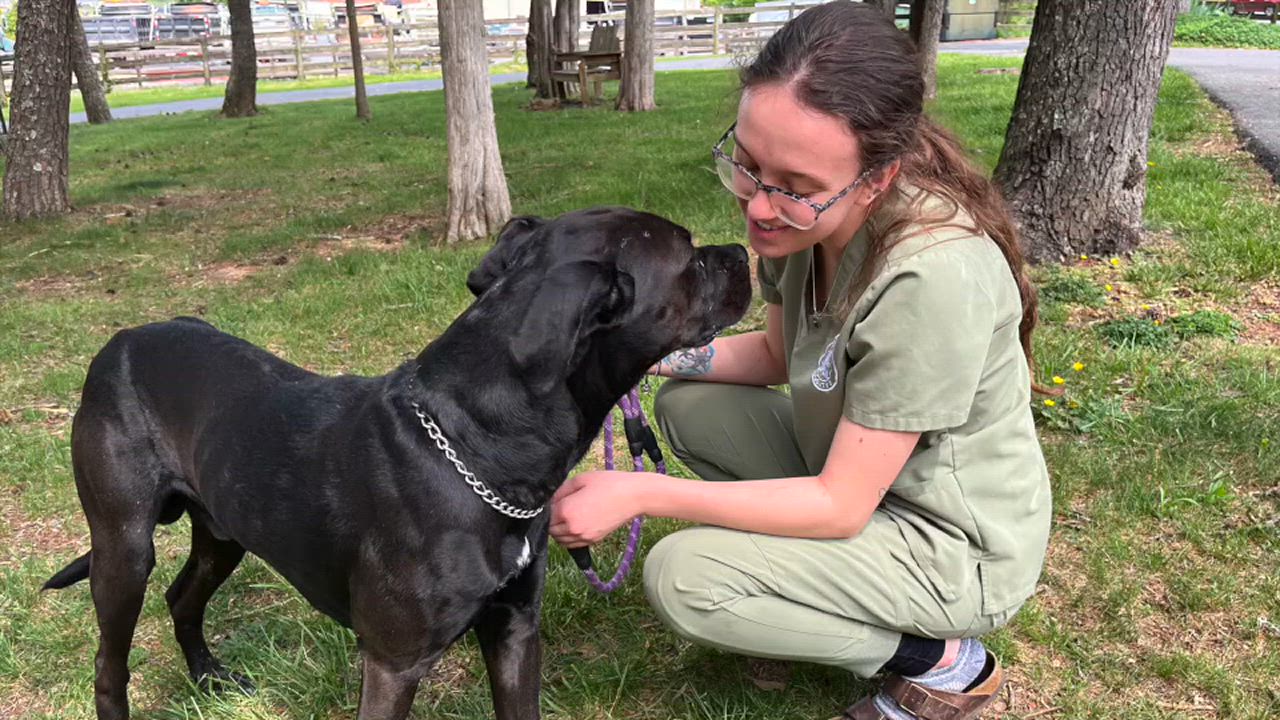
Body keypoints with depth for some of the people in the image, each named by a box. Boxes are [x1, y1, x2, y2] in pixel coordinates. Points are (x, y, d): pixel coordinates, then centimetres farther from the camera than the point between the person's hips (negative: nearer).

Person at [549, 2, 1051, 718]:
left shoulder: (931, 274, -34)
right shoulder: (806, 215, -11)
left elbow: (840, 508, -27)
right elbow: (777, 354, 9)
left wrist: (641, 491, -28)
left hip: (957, 548, -8)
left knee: (680, 578, -18)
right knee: (687, 405, 5)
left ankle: (942, 662, -1)